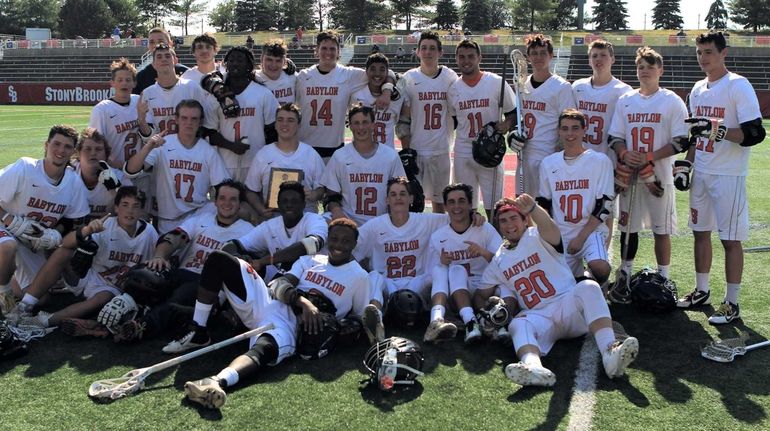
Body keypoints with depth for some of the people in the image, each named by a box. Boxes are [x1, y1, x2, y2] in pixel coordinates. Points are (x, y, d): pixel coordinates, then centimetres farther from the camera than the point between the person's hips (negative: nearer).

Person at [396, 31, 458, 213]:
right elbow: (402, 119, -1)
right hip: (415, 150, -2)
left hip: (441, 150, 2)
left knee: (439, 199, 11)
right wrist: (405, 150, -5)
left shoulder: (450, 77, 3)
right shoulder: (408, 79, -1)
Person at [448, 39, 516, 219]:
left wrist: (506, 124, -16)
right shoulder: (453, 89, 4)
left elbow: (513, 112, 2)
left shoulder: (496, 83, -4)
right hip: (463, 152, 3)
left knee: (493, 207, 3)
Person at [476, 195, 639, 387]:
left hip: (568, 306, -2)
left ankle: (609, 351, -51)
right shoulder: (498, 261, 17)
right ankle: (534, 366, -63)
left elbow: (550, 229, -26)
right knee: (518, 324, -31)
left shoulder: (537, 237, 2)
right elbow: (481, 294, 24)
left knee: (588, 287, -32)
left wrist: (533, 209, -49)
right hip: (537, 317, 2)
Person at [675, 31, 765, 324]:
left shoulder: (738, 86, -11)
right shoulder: (698, 89, 12)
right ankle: (702, 291, 30)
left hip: (728, 176, -8)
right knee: (700, 232, 15)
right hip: (701, 173, 8)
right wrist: (684, 165, 14)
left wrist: (719, 130, -31)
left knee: (731, 239, -1)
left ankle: (732, 303, 9)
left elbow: (755, 133, -18)